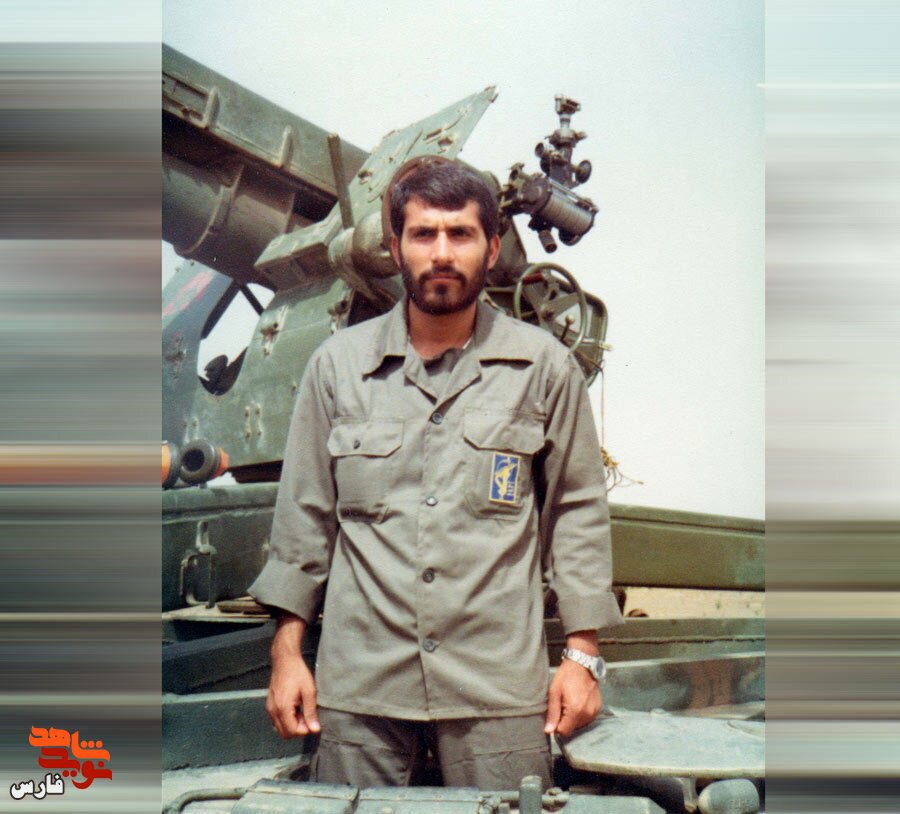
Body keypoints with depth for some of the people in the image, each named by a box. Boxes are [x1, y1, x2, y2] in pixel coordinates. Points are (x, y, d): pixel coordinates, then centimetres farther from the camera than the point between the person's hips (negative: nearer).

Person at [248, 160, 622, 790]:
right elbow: (304, 514, 10)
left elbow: (578, 510, 7)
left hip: (499, 688, -1)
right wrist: (287, 651, 7)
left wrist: (582, 654, 3)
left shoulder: (545, 366, 4)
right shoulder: (337, 364, 7)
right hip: (359, 684, 1)